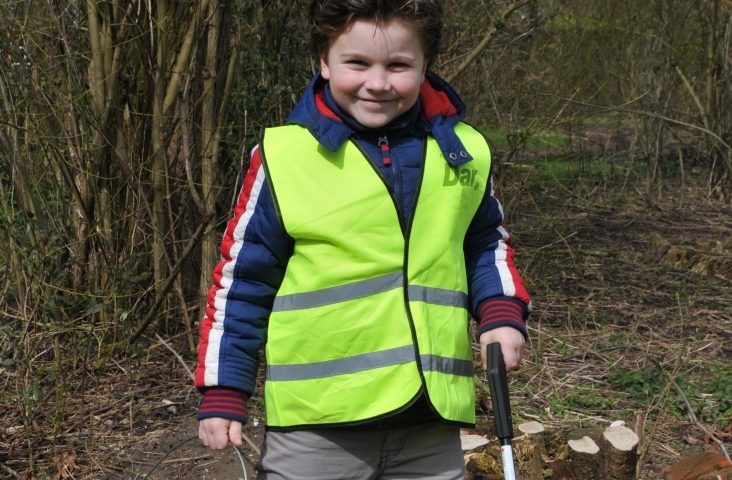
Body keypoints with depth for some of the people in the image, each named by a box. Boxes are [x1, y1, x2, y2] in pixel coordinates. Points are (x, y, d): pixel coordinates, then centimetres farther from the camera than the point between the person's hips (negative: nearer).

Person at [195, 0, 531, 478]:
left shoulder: (464, 152, 3)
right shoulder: (284, 157, -7)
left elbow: (487, 245, 19)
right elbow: (242, 278, 0)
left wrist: (503, 312, 1)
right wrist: (223, 392, 0)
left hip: (431, 421, 3)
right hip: (317, 422, -2)